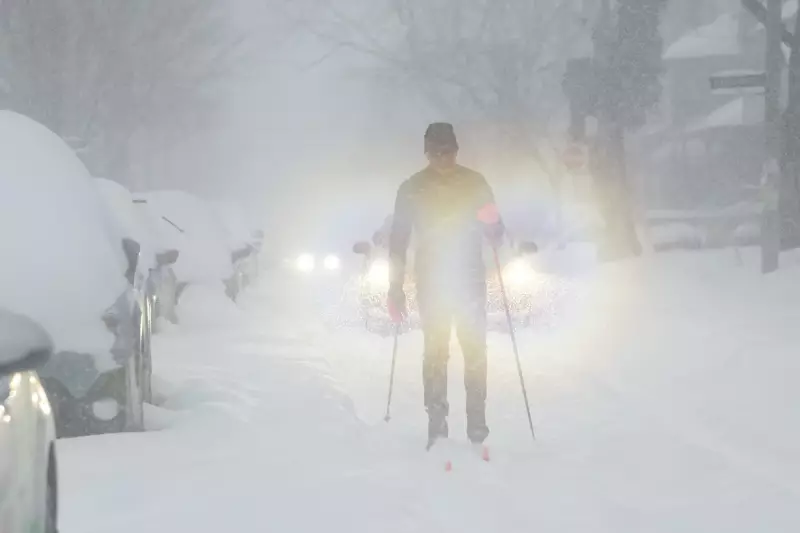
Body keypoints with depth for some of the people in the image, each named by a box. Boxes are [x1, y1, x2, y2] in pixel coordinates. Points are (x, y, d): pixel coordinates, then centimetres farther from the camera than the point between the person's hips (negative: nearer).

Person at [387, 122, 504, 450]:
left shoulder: (474, 183, 2)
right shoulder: (412, 190, 2)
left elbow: (496, 237, 3)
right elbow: (398, 240, 5)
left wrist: (491, 222, -21)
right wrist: (396, 288, 1)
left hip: (470, 281, 0)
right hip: (431, 284, 0)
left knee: (475, 352, -5)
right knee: (435, 353, -3)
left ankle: (477, 426, -2)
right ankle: (437, 427, 0)